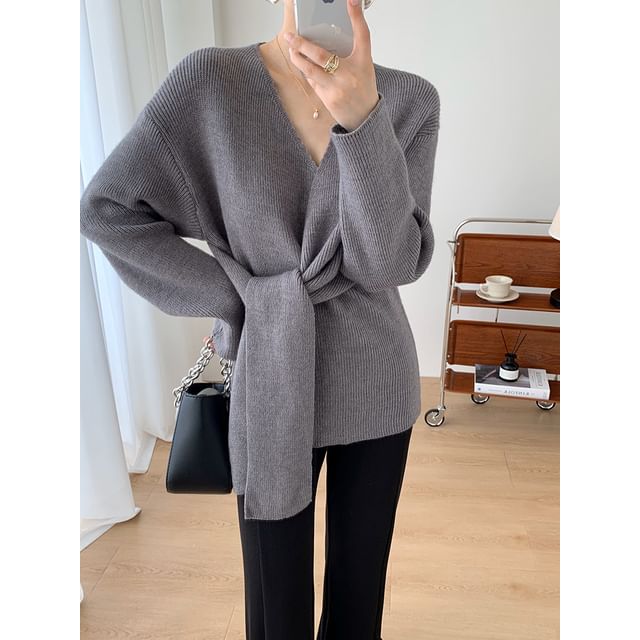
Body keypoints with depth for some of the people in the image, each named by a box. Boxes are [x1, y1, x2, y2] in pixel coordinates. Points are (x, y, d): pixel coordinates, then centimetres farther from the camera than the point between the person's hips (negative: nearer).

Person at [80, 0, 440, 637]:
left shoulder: (411, 100, -3)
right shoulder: (210, 79, -7)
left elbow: (392, 262, -14)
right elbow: (105, 207, -4)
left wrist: (362, 117, -28)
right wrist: (237, 297, -7)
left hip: (376, 382, 2)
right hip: (272, 384, -1)